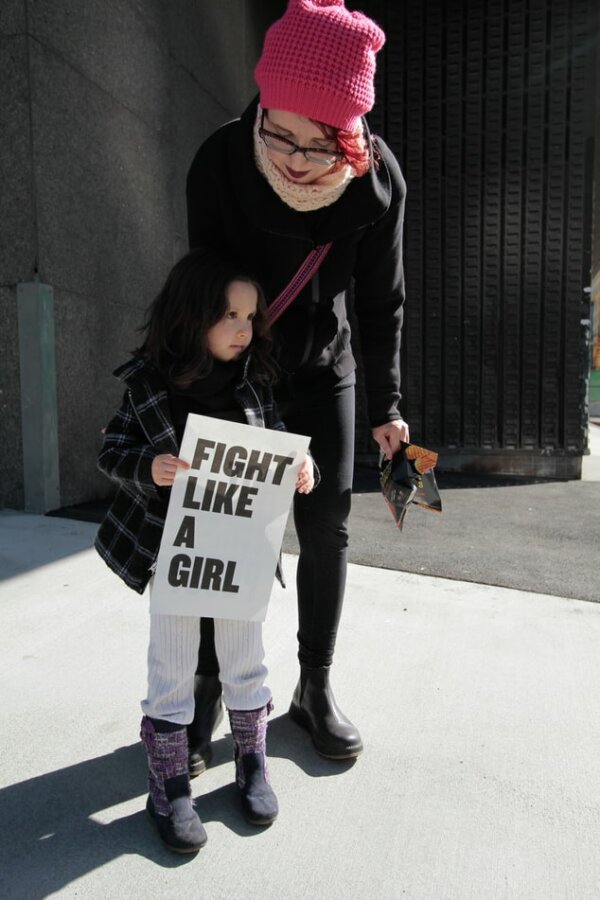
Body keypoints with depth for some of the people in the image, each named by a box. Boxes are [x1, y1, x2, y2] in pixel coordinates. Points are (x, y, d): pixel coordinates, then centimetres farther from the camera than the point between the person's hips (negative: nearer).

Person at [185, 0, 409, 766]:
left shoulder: (378, 177, -16)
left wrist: (386, 405, -2)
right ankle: (207, 690, 20)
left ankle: (315, 688, 23)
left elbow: (380, 300, -6)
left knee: (325, 532, 4)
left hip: (322, 372, 2)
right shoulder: (221, 161, -20)